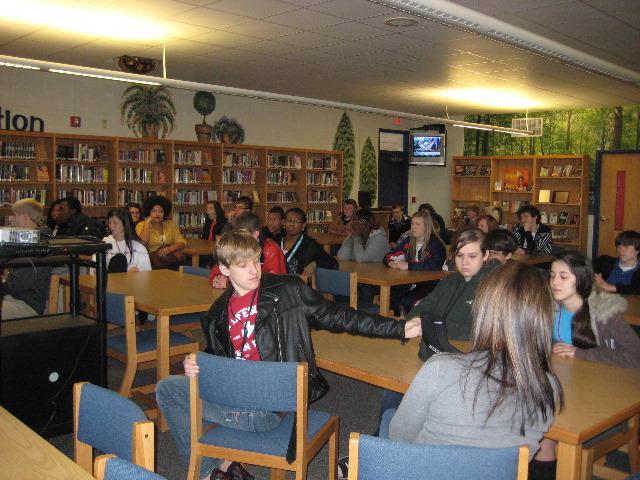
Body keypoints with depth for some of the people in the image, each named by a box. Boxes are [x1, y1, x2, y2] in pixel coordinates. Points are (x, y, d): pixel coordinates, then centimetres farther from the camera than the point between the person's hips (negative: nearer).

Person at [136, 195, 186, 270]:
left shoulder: (170, 224, 12)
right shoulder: (141, 225, 4)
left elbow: (182, 243, 3)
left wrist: (170, 248, -17)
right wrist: (147, 224, -11)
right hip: (150, 257, -2)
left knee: (179, 255, -30)